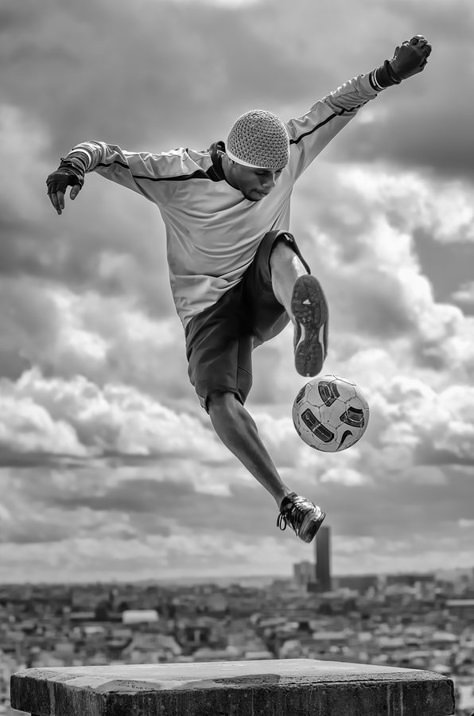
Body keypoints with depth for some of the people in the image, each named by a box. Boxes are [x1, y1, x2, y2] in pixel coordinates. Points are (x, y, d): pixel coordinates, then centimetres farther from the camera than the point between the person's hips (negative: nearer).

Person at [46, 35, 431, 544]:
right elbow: (106, 154, -19)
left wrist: (389, 74, -10)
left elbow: (335, 107, 0)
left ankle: (309, 329, -62)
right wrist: (76, 163, -42)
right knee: (220, 399, -27)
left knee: (279, 248, -32)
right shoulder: (178, 176, -19)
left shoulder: (286, 151, -8)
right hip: (208, 303, -2)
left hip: (264, 290, 3)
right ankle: (285, 501, -27)